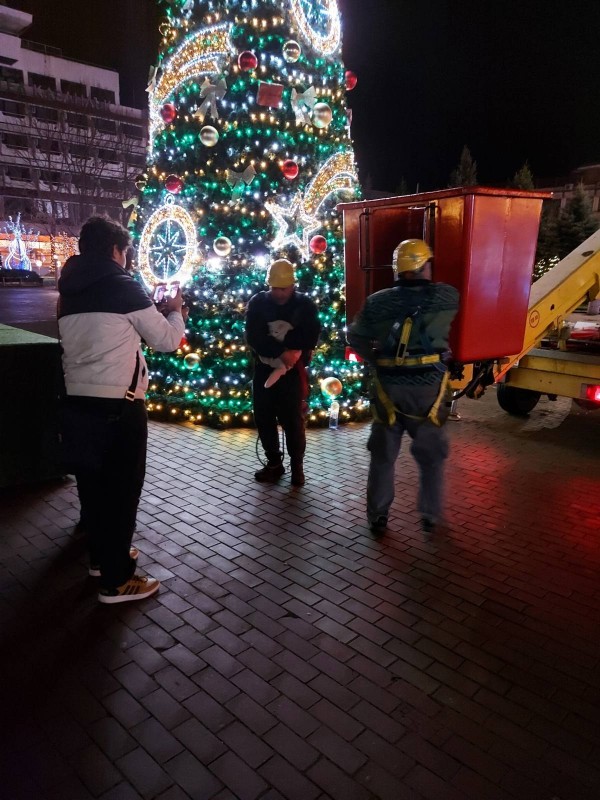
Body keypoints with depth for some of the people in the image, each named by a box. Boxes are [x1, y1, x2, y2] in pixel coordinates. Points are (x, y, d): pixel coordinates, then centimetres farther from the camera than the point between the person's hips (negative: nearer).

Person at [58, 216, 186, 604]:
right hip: (117, 408, -7)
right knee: (121, 491, 4)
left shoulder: (69, 293, 10)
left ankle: (102, 556, 37)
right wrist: (174, 311, 14)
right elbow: (168, 340, -5)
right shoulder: (124, 287, -10)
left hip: (77, 404, 7)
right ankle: (117, 580, 15)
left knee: (92, 486, 19)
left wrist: (150, 312, 22)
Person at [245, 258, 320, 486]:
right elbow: (253, 337, -11)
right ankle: (274, 462, 22)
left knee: (293, 419, -2)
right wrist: (281, 352, -22)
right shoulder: (257, 302, 0)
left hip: (293, 370, -2)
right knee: (263, 417, 6)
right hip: (264, 368, 3)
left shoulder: (305, 304, -2)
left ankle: (297, 465, 14)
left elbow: (310, 339, -8)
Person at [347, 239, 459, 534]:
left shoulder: (377, 301, 2)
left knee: (382, 455, 15)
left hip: (388, 385, 1)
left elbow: (355, 337, 5)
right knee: (431, 455, 16)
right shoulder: (446, 296, -2)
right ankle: (430, 516, 24)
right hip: (428, 386, -1)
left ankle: (377, 516, 22)